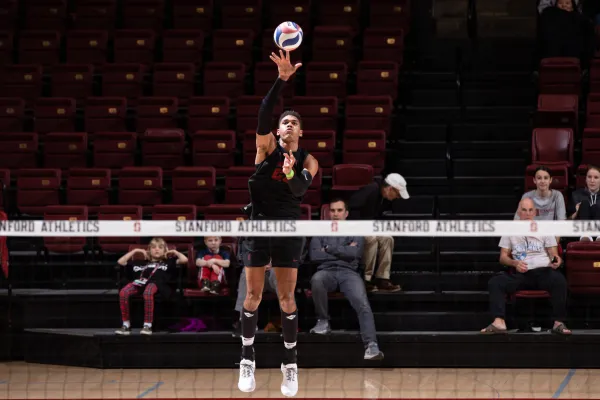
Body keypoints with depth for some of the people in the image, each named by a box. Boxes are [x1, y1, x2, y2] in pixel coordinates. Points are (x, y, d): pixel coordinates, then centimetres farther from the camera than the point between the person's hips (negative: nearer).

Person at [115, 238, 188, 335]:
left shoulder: (167, 262, 29)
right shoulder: (142, 263, 34)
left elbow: (184, 260, 18)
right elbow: (121, 262, 35)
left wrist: (175, 252, 30)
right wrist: (134, 251, 35)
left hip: (155, 283, -3)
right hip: (139, 282, 3)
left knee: (148, 293, -41)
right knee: (123, 293, -29)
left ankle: (147, 325, -35)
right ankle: (126, 325, -22)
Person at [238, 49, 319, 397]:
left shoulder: (308, 160, 2)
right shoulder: (267, 145, -2)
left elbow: (300, 190, -14)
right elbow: (264, 113, -18)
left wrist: (291, 173, -36)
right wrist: (282, 79, -30)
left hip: (289, 230, 1)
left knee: (287, 297, 0)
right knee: (254, 295, 2)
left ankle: (291, 363, 7)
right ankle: (248, 359, 12)